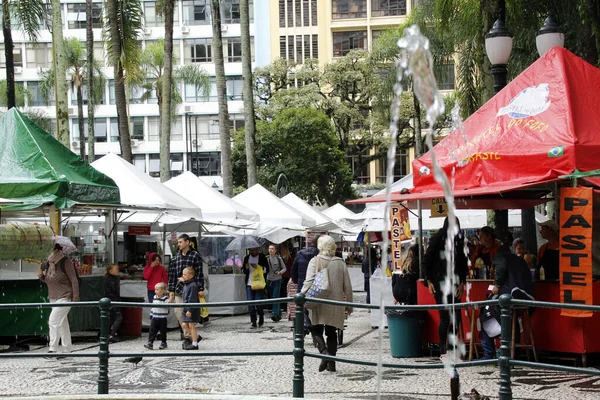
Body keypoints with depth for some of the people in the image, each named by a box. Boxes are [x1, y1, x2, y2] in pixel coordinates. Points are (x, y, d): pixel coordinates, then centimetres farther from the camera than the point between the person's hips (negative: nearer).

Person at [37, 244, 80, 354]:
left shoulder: (65, 262, -12)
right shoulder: (48, 264, 9)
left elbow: (74, 280, -12)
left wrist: (75, 298, -16)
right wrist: (41, 276, -1)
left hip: (64, 297, -8)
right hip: (53, 298, 8)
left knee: (53, 321, -16)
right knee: (62, 323, 12)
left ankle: (53, 349, -15)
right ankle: (67, 349, 18)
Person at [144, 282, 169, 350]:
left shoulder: (165, 298, -9)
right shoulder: (154, 297, 11)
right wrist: (151, 314, 19)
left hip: (162, 319, -5)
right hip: (154, 318, 5)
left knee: (163, 331, 6)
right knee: (152, 330, -1)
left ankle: (163, 343, 18)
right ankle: (150, 343, -2)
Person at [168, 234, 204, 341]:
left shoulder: (195, 255, -3)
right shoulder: (176, 257, 13)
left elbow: (199, 273, -6)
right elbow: (172, 274, 14)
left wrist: (200, 289, -10)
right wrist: (171, 290, 10)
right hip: (179, 289, 6)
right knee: (178, 312, 3)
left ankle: (188, 335, 6)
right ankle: (187, 335, 14)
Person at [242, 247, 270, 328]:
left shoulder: (262, 257, 1)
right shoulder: (247, 258, 14)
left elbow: (266, 270, -1)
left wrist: (258, 267, -15)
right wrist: (246, 268, -2)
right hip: (249, 284, 4)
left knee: (258, 303, -7)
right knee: (250, 304, -3)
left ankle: (261, 316, 20)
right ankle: (253, 322, 2)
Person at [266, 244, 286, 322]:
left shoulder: (279, 258, -3)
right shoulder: (266, 258, 4)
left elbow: (284, 268, 3)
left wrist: (280, 272, -15)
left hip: (277, 280, -4)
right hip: (269, 280, 4)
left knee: (275, 297, -12)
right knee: (271, 297, 7)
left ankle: (275, 314, -16)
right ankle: (278, 314, 18)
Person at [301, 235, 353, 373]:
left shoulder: (315, 261, -4)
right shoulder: (340, 263, 5)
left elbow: (309, 281, -16)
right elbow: (347, 286, 7)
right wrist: (349, 305, 15)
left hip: (319, 303, -3)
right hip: (335, 305, 3)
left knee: (316, 330, 8)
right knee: (332, 333, 13)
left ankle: (324, 352, -17)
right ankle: (331, 363, 11)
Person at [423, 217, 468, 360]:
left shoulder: (459, 241, 10)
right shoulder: (437, 239, -4)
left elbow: (463, 264, 12)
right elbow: (426, 261, -2)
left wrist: (462, 283, 2)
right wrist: (429, 282, -6)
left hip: (454, 284, 5)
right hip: (439, 284, -5)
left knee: (456, 316, 1)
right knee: (445, 318, -4)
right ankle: (443, 351, 7)